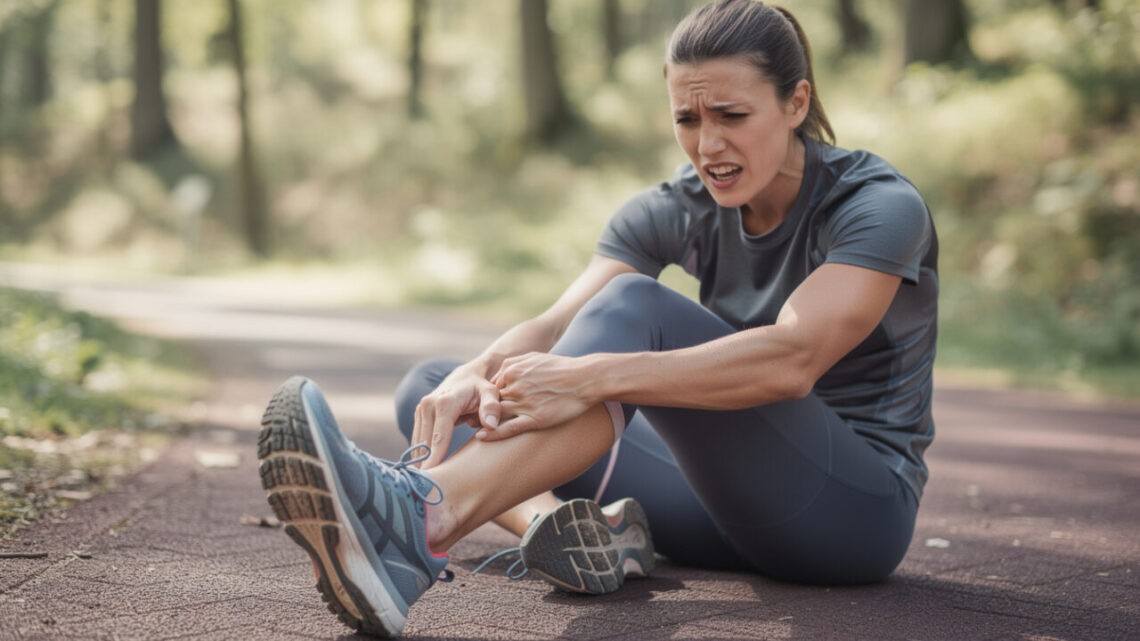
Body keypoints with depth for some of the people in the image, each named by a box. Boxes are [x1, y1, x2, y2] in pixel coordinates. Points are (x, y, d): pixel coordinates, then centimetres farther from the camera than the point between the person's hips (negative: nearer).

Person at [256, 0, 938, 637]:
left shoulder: (881, 206, -14)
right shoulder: (675, 210, 2)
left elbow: (792, 359, -32)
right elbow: (556, 326, -13)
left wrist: (593, 378, -43)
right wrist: (477, 373, -36)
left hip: (862, 508, -6)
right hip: (728, 497, 6)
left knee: (636, 308, -31)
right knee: (431, 385, -5)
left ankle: (423, 517, -52)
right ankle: (576, 527, -36)